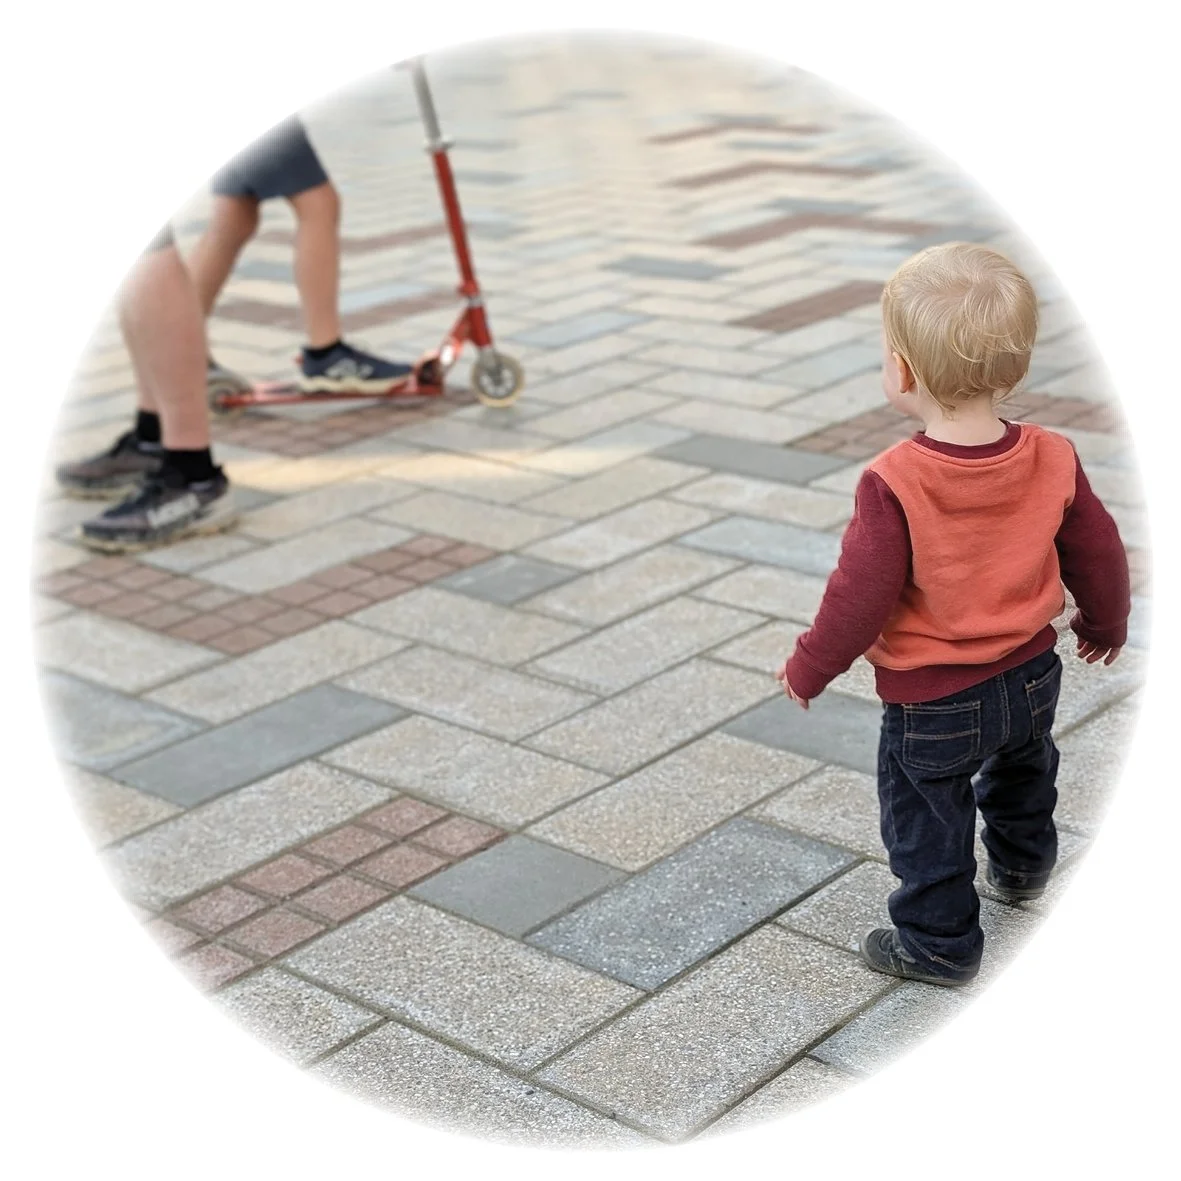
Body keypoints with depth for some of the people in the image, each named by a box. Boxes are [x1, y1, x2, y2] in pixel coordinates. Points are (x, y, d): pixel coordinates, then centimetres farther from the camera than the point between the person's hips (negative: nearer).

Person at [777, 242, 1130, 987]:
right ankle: (1023, 868, 59)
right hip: (1033, 676, 6)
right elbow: (1098, 554, 1)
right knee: (1023, 772, 34)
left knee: (925, 819, 16)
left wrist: (809, 669, -6)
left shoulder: (895, 486, -29)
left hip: (931, 702, -6)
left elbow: (861, 596, -23)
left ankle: (941, 941, 30)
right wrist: (1105, 624, 21)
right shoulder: (1053, 460, -13)